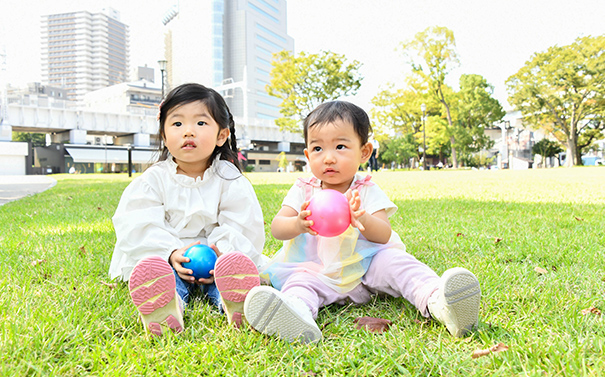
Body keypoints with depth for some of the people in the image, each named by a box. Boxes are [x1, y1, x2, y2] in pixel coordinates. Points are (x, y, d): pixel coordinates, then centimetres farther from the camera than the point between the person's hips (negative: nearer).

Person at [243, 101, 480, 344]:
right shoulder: (303, 190, 2)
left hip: (367, 267, 1)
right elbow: (276, 228, -7)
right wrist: (298, 224, -32)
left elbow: (384, 235, -11)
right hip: (319, 272, 0)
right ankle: (297, 309, -59)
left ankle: (434, 300, -41)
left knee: (394, 260, -23)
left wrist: (362, 219, -34)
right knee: (301, 279, -29)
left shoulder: (367, 191, 0)